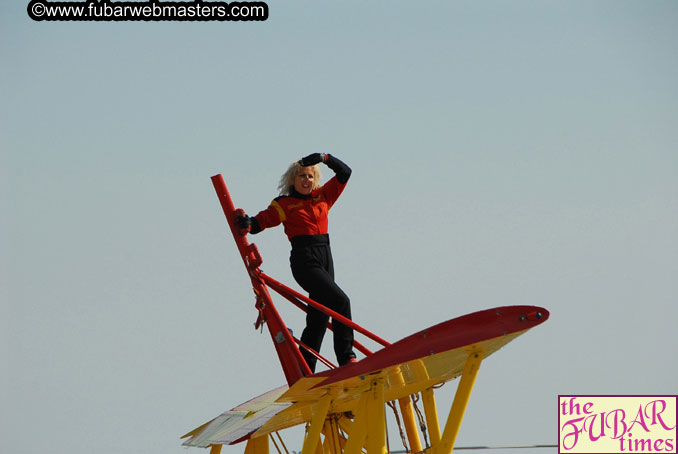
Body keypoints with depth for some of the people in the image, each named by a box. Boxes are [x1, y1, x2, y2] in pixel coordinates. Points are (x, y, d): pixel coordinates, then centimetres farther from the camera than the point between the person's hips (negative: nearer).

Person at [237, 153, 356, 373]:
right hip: (304, 261, -7)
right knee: (340, 301, -22)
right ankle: (346, 357, -20)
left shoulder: (323, 196, 14)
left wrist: (324, 158, -1)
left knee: (318, 318, 6)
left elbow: (345, 173, 14)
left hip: (325, 259, 7)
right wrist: (247, 223, -27)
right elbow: (261, 221, -5)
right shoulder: (284, 204, 0)